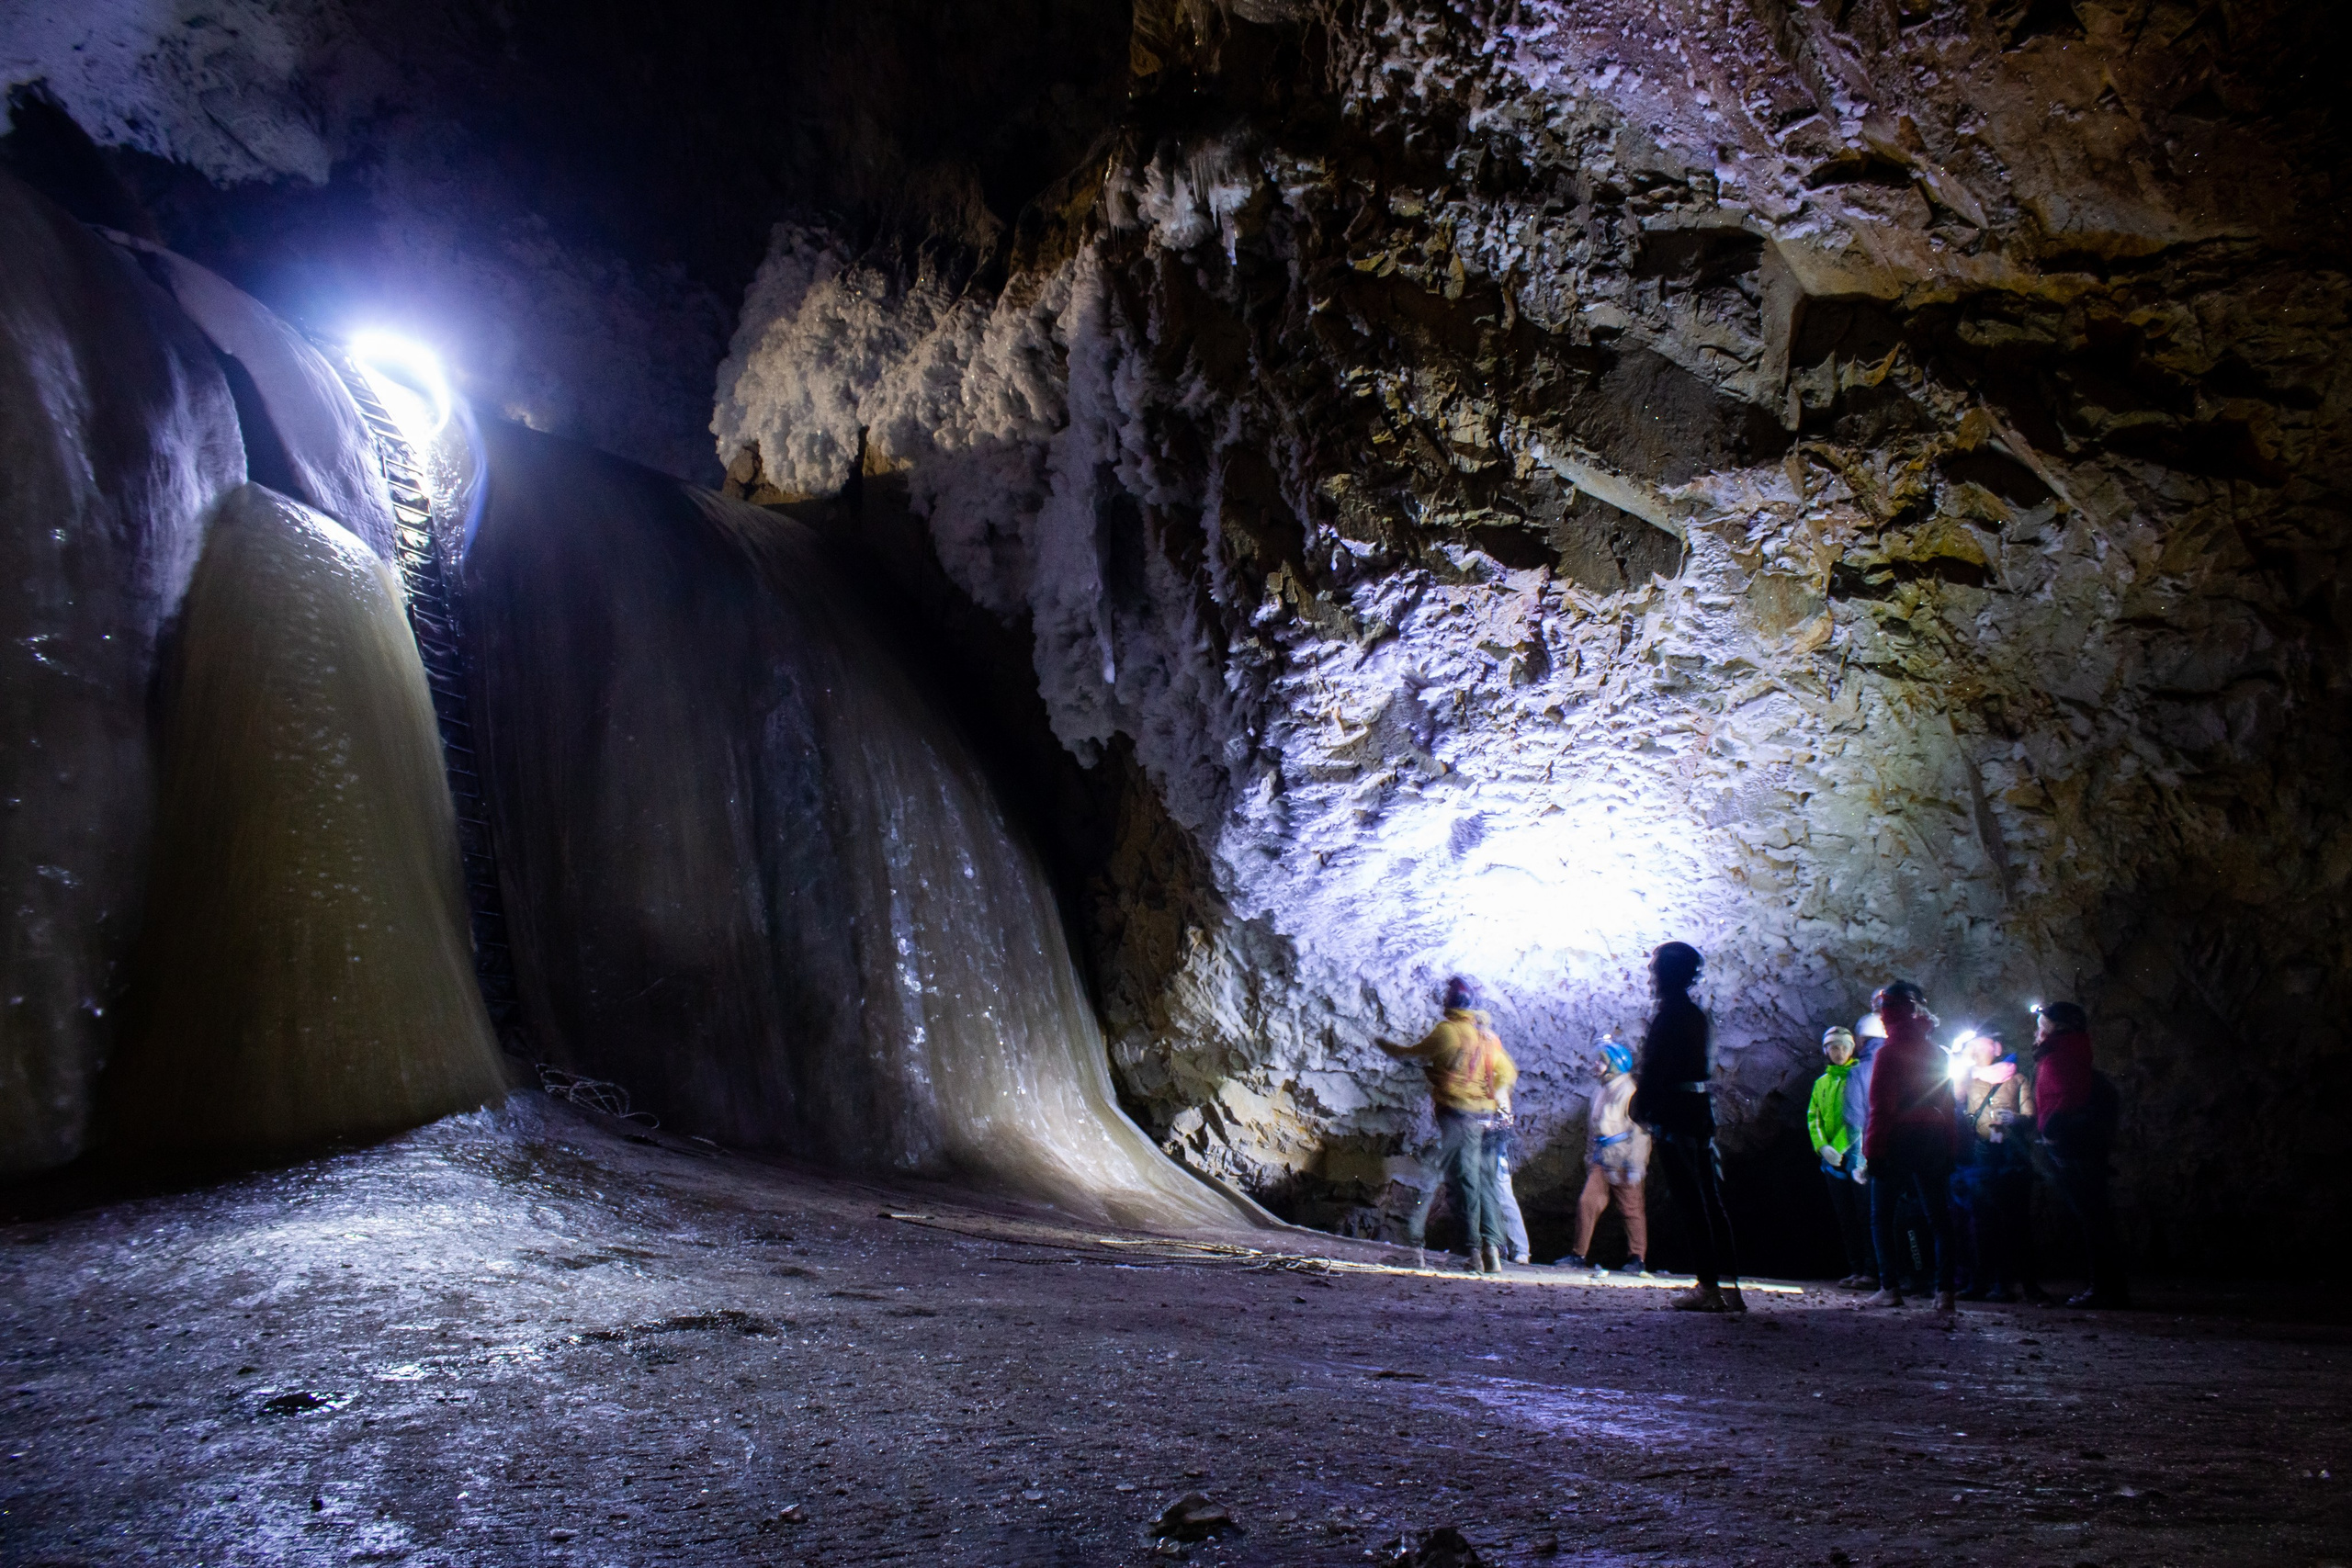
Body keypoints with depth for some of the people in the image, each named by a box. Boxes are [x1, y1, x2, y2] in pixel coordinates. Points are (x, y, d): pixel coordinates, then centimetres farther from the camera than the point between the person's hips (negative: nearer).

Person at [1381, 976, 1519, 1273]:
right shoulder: (1488, 1033, 10)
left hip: (1457, 1114, -6)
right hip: (1487, 1116, 6)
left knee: (1463, 1181, -3)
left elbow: (1414, 1054, 1)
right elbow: (1509, 1071, 16)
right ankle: (1492, 1246, 0)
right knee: (1485, 1182, 9)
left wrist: (1385, 1046, 17)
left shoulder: (1447, 1030, -9)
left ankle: (1473, 1248, -5)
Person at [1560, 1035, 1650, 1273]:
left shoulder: (1629, 1090, -9)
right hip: (1601, 1160, 7)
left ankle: (1639, 1258, 11)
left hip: (1622, 1160, -7)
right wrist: (1590, 1158, 19)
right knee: (1587, 1201, -1)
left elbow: (1640, 1130, -12)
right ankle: (1580, 1255, 3)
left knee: (1631, 1208, 1)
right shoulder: (1600, 1091, 17)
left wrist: (1636, 1166, -16)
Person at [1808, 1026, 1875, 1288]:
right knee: (1845, 1218, 8)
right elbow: (1813, 1117, 12)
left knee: (1865, 1215, -8)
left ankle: (1871, 1272, -7)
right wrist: (1822, 1146, -5)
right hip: (1832, 1158, 6)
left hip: (1857, 1155, -6)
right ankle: (1855, 1270, 14)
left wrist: (1861, 1155, -17)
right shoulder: (1821, 1083, 17)